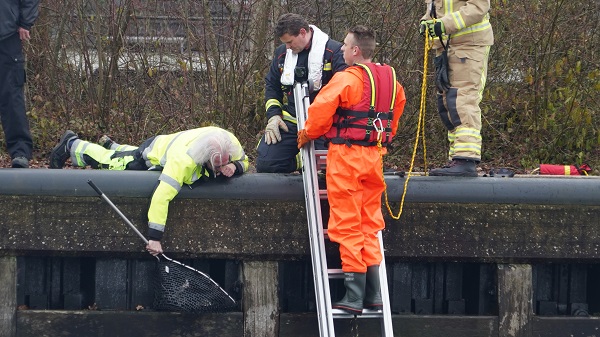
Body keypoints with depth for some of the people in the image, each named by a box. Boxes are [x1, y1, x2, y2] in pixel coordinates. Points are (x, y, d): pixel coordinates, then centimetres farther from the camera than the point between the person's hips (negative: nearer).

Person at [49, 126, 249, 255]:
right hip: (151, 157, -6)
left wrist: (235, 167, -40)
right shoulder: (185, 160, -52)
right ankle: (71, 145, 44)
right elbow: (162, 196, -54)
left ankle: (111, 146, 65)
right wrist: (154, 237, -54)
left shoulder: (229, 142, -36)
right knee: (107, 161, 19)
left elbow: (242, 161, -13)